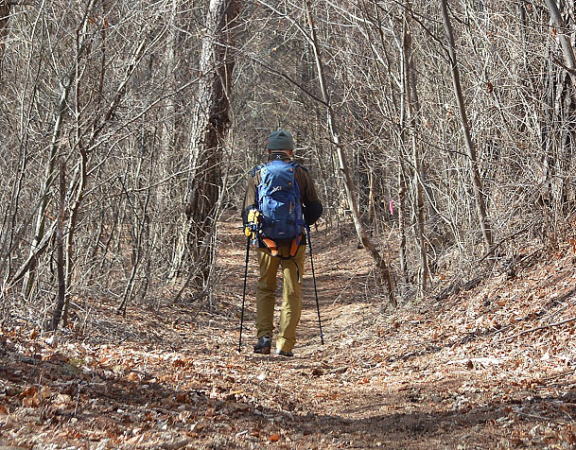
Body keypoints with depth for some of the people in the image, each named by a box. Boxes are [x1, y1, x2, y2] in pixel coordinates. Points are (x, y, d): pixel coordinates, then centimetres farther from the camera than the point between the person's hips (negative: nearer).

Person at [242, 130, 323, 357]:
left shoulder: (257, 174, 3)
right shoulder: (301, 173, 2)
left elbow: (248, 210, 1)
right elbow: (314, 208, 2)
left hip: (266, 240, 1)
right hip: (294, 241, -1)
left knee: (264, 289, 16)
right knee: (292, 292, 5)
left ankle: (264, 336, 2)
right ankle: (285, 344, 0)